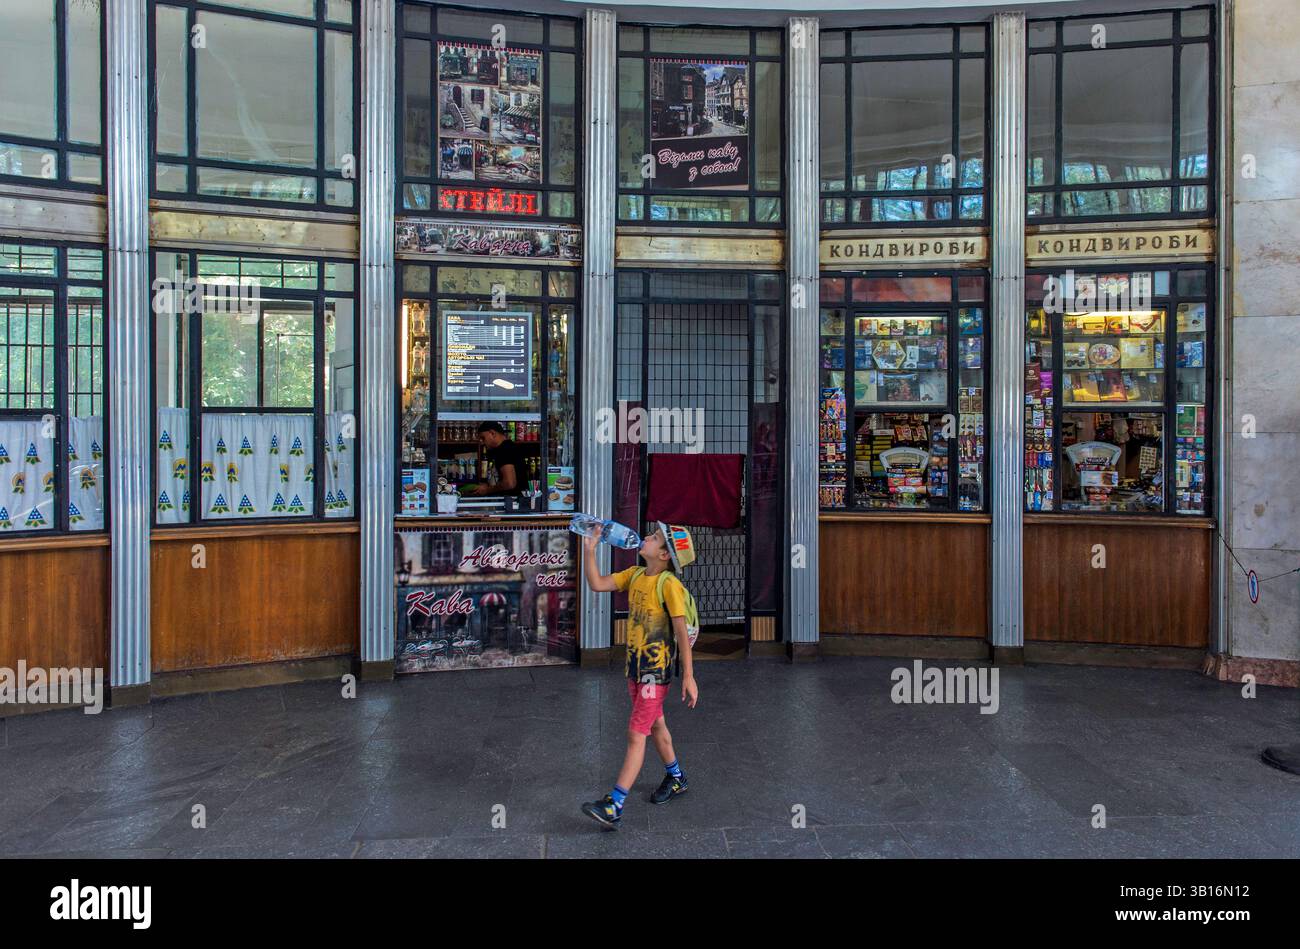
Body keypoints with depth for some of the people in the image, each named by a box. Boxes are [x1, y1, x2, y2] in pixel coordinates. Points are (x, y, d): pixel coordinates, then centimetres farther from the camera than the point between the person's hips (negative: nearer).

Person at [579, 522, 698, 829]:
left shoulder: (669, 585, -18)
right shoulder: (635, 575, 4)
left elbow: (682, 633, -18)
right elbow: (597, 584, 0)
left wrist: (688, 676, -18)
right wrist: (589, 550, -9)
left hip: (657, 669, -8)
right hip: (635, 665, 8)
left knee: (636, 734, -7)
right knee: (655, 725, 22)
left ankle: (614, 807, -4)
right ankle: (676, 780, 42)